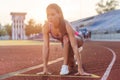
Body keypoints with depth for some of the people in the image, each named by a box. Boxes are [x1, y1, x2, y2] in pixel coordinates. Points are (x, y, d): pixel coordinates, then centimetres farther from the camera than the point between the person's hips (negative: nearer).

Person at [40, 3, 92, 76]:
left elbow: (74, 47, -43)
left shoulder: (66, 25, -41)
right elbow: (46, 47, -29)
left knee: (66, 38, -37)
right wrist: (45, 68, -32)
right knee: (71, 64, 1)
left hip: (77, 40, -4)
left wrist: (80, 69, -45)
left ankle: (65, 66, -22)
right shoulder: (46, 27, -30)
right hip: (66, 43, 5)